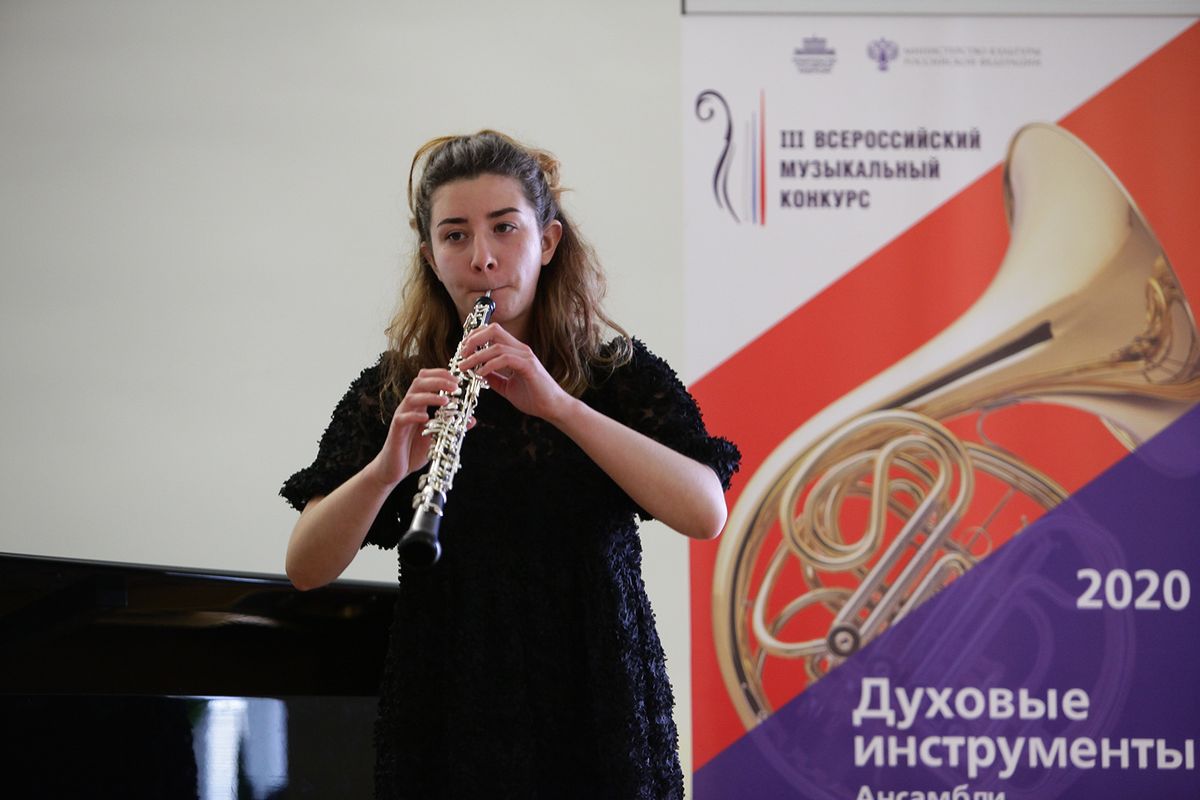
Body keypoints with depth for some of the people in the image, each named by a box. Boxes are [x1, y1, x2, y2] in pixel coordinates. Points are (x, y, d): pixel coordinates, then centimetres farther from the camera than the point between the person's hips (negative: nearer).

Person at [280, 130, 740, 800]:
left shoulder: (624, 375, 1)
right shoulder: (393, 393, 2)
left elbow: (706, 514, -16)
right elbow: (306, 569, -7)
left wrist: (558, 404, -24)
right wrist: (387, 467, -26)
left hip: (597, 724, 0)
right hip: (446, 731, 0)